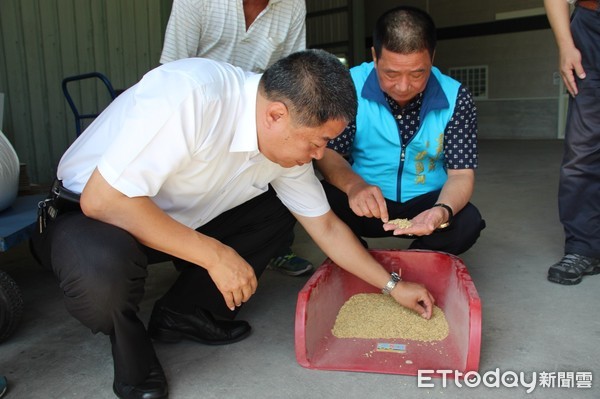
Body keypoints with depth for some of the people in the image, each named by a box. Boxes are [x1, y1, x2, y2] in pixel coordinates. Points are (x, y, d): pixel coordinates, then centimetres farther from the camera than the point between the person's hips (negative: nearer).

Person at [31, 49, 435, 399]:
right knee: (104, 273, -37)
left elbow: (326, 227, 1)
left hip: (179, 220, 6)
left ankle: (186, 311, 4)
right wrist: (215, 254, -30)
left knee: (277, 210, -3)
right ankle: (127, 335, -2)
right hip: (89, 213, -6)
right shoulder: (188, 95, -34)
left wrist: (392, 285, 4)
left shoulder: (286, 137, -11)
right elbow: (103, 198, -33)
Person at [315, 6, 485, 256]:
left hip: (425, 203, 1)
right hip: (366, 204, 0)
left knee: (467, 221, -29)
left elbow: (461, 174, -13)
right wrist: (353, 184, -38)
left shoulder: (455, 98, -12)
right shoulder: (351, 86, -14)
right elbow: (327, 151, -15)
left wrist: (443, 210, -37)